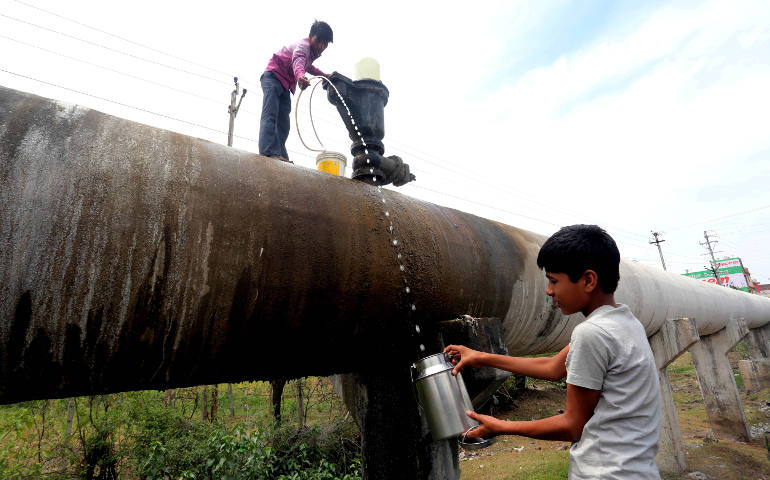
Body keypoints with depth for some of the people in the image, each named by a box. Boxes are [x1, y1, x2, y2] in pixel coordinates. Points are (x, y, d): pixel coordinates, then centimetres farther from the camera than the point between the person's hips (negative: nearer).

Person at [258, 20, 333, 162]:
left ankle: (280, 156, 1)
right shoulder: (303, 46, -21)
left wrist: (324, 75, 22)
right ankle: (269, 151, -38)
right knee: (270, 115, -24)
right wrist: (301, 76, -66)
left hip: (285, 85, 9)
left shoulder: (313, 52, 8)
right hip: (273, 77, -9)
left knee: (284, 123, 2)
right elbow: (298, 61, -45)